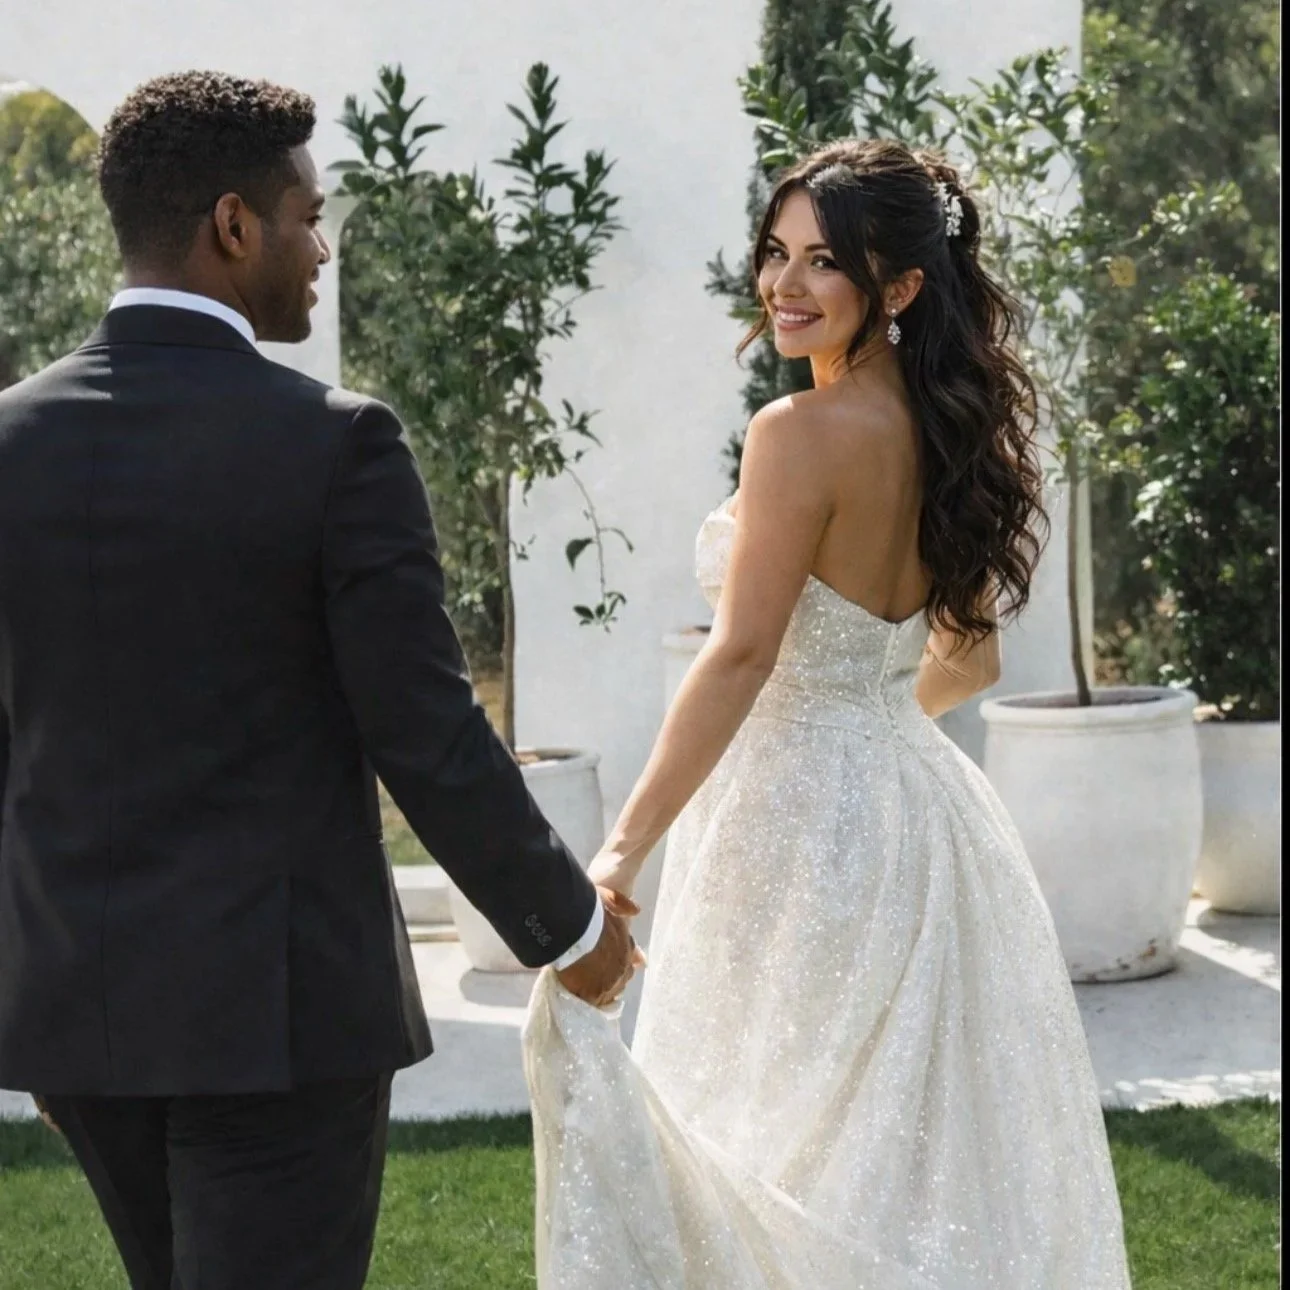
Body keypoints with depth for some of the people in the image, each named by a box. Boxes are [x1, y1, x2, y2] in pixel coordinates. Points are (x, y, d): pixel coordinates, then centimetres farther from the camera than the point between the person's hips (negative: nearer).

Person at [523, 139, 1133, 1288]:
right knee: (924, 1153, 16)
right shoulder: (946, 435, 8)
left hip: (800, 816, -8)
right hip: (919, 800, 8)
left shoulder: (802, 433, -16)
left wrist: (628, 845, -23)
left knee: (786, 1153, 3)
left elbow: (740, 656, -22)